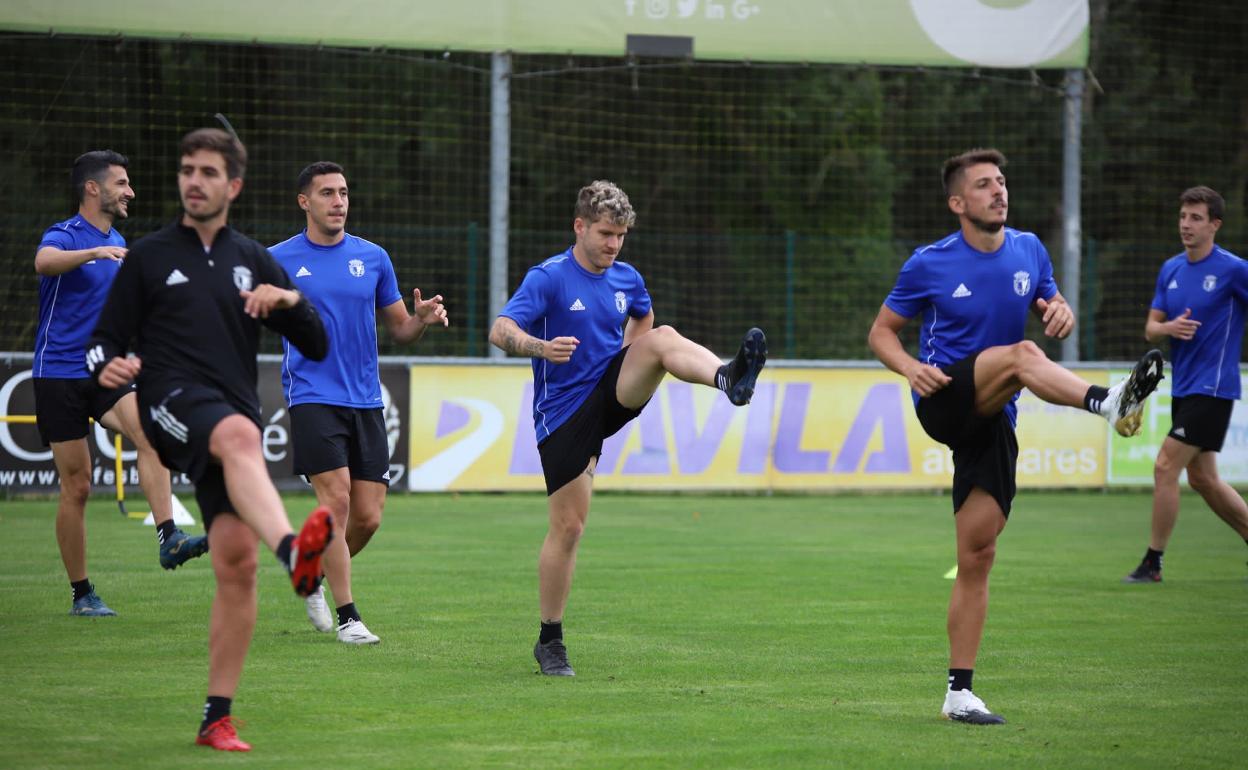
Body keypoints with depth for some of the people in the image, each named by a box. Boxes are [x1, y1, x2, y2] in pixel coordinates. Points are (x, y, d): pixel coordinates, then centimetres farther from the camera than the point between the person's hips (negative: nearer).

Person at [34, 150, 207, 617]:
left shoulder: (118, 244, 14)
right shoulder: (63, 235, -8)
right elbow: (45, 262, -35)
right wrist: (95, 252, -50)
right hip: (59, 373, -5)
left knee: (149, 433, -25)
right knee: (77, 486, -2)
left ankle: (168, 538, -34)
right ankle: (82, 593, 9)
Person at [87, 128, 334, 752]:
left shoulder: (253, 261, 20)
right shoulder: (149, 257, 13)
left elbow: (315, 347, 17)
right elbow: (106, 337, 12)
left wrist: (291, 301, -3)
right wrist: (107, 365, -12)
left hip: (233, 413, 4)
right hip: (172, 400, -4)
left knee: (237, 563, -8)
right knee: (239, 435, -39)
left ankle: (217, 718, 2)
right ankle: (292, 550, -69)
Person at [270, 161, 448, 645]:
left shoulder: (373, 258, 10)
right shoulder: (278, 260, 1)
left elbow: (399, 329, 16)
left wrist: (423, 319, -7)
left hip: (366, 401, 4)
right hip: (313, 399, -4)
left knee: (368, 517, 0)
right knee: (336, 499, -16)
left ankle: (315, 574, 29)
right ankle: (347, 616, -7)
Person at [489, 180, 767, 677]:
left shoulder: (627, 279, 7)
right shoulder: (548, 278, -10)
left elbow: (643, 318, 30)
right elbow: (500, 331, -21)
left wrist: (637, 365, 11)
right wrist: (542, 347, -41)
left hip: (613, 394, 4)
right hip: (564, 413, -4)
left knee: (663, 337, -22)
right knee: (568, 525, -3)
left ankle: (729, 380, -54)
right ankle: (550, 641, 11)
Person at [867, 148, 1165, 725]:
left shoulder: (1029, 251, 5)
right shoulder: (929, 265, -4)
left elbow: (1052, 309, 17)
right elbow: (882, 332, 4)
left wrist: (1060, 314, -8)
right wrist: (910, 368, -17)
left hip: (992, 421, 4)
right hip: (944, 399, -4)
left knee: (977, 554, -1)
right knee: (1021, 355, -32)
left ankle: (958, 692, 4)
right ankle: (1108, 402, -61)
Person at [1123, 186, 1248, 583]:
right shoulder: (1170, 270, 9)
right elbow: (1150, 328, 9)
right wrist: (1169, 327, -11)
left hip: (1212, 387, -8)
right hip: (1183, 387, 8)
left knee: (1166, 467, -12)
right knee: (1203, 478, 13)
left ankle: (1153, 562, -4)